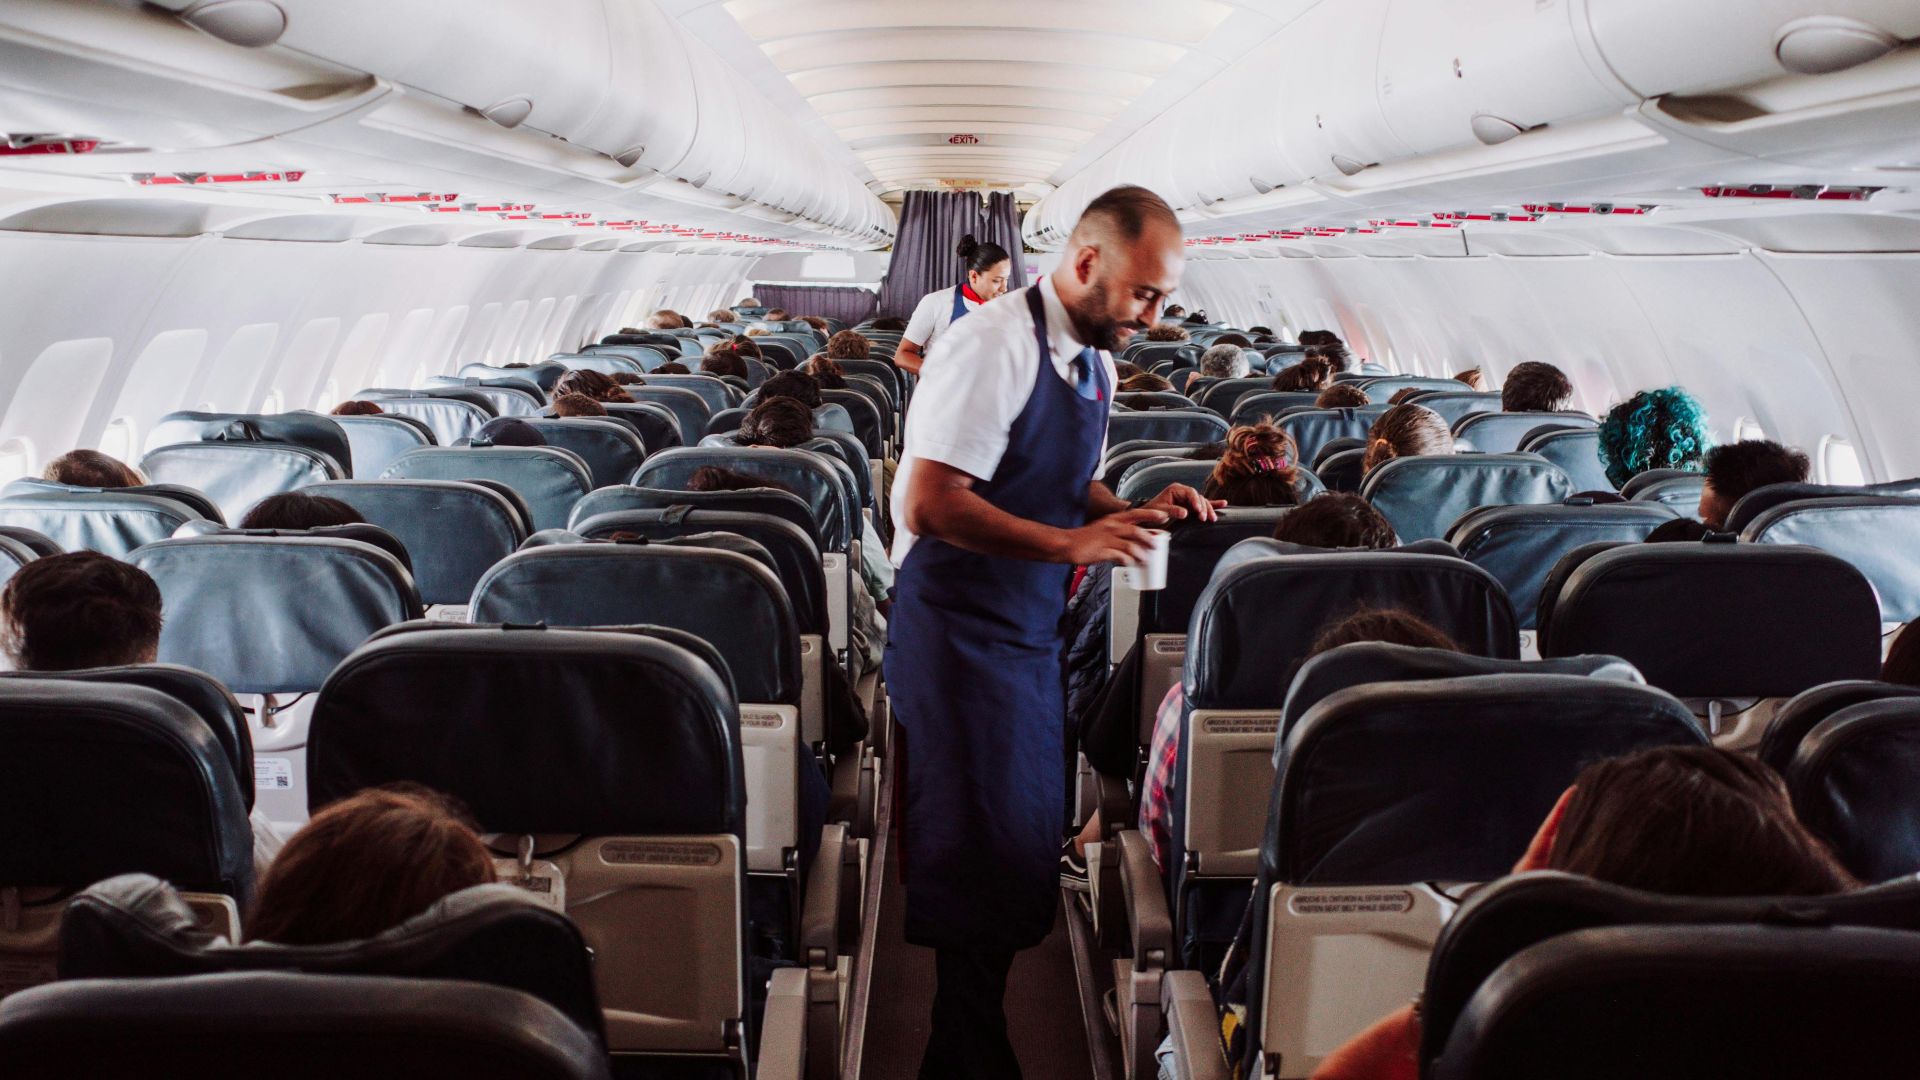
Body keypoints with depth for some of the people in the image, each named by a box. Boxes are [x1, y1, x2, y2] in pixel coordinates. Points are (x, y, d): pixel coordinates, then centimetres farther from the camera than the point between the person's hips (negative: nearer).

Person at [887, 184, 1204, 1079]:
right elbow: (931, 506, -24)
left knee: (1023, 845, 15)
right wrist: (1073, 542, -26)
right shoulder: (993, 343, -18)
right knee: (984, 849, -3)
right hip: (961, 628, -9)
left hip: (1032, 628, 9)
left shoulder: (1096, 360, 10)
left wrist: (1133, 512, 5)